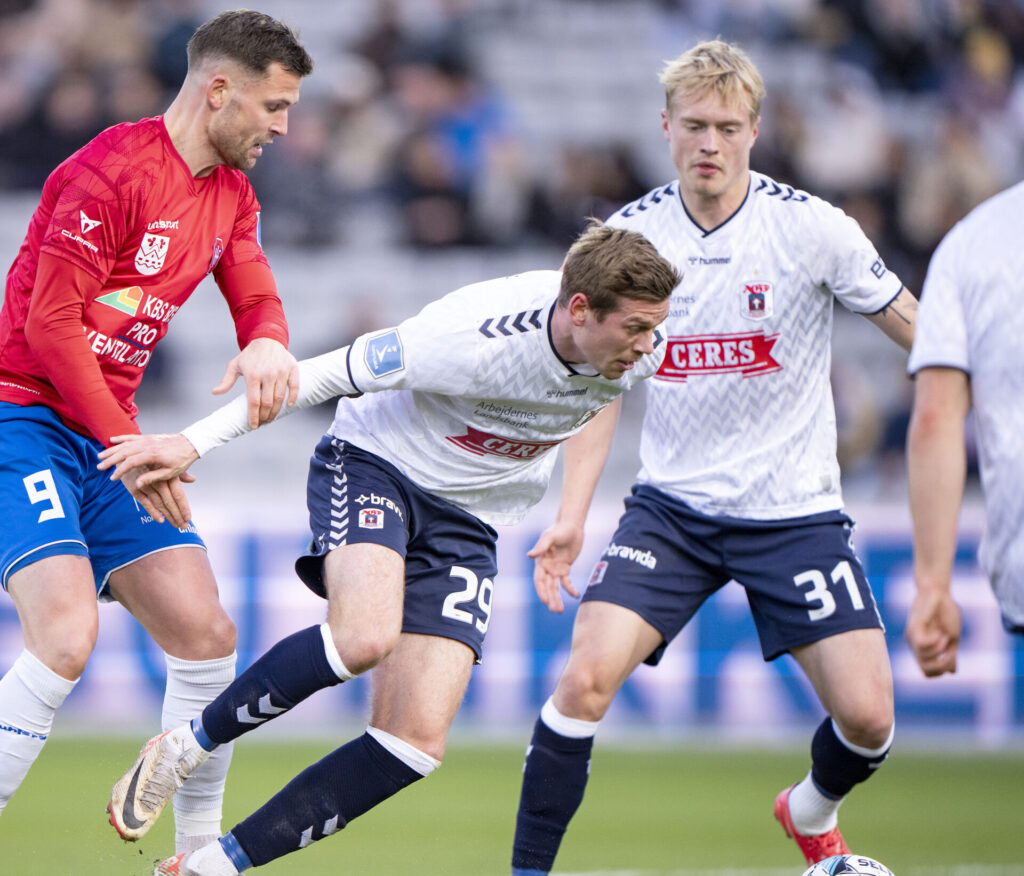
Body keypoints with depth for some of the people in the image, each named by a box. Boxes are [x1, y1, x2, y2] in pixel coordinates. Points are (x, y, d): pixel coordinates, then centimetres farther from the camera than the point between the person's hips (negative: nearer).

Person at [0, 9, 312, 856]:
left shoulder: (232, 195, 11)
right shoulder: (112, 171, -18)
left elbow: (257, 300, 10)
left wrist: (269, 344, -16)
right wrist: (132, 450, -17)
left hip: (106, 431, 9)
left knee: (207, 636, 3)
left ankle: (198, 853, 15)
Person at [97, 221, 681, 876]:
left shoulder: (640, 350, -14)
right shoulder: (472, 337, -30)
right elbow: (326, 374, -21)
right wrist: (193, 444, -19)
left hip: (466, 522, 5)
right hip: (375, 464, -5)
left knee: (418, 741, -12)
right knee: (366, 636, -36)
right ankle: (184, 748, -14)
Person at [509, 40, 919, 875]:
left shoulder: (812, 226, -10)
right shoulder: (627, 235, -2)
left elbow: (918, 330, 2)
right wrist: (571, 514, 4)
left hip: (795, 509, -1)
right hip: (671, 506, 1)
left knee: (866, 715, -8)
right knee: (587, 675, -20)